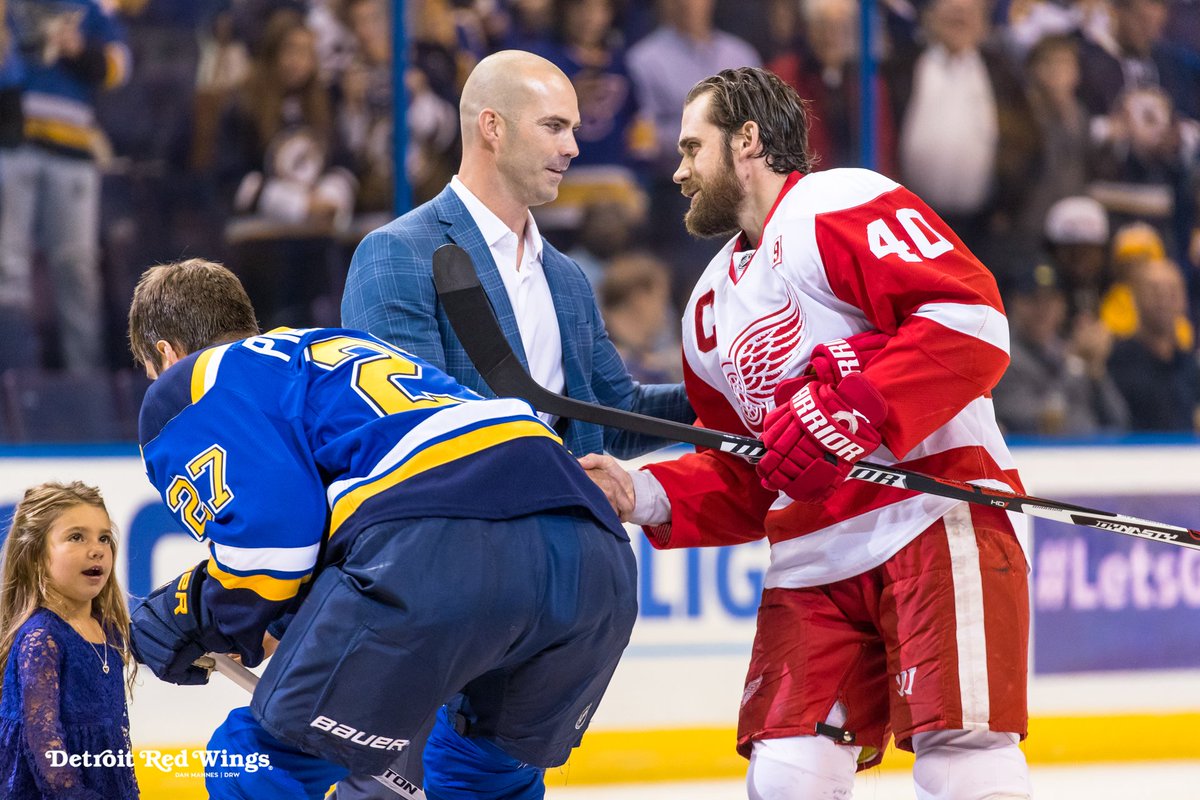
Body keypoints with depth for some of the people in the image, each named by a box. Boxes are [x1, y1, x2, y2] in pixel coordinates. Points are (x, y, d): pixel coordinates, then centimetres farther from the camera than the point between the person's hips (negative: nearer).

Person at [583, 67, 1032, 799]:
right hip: (813, 560, 8)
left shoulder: (840, 206, -4)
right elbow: (743, 482, 25)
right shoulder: (713, 306, 23)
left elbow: (971, 320, -17)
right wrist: (647, 497, 7)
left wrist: (850, 410, -23)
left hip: (935, 523, -8)